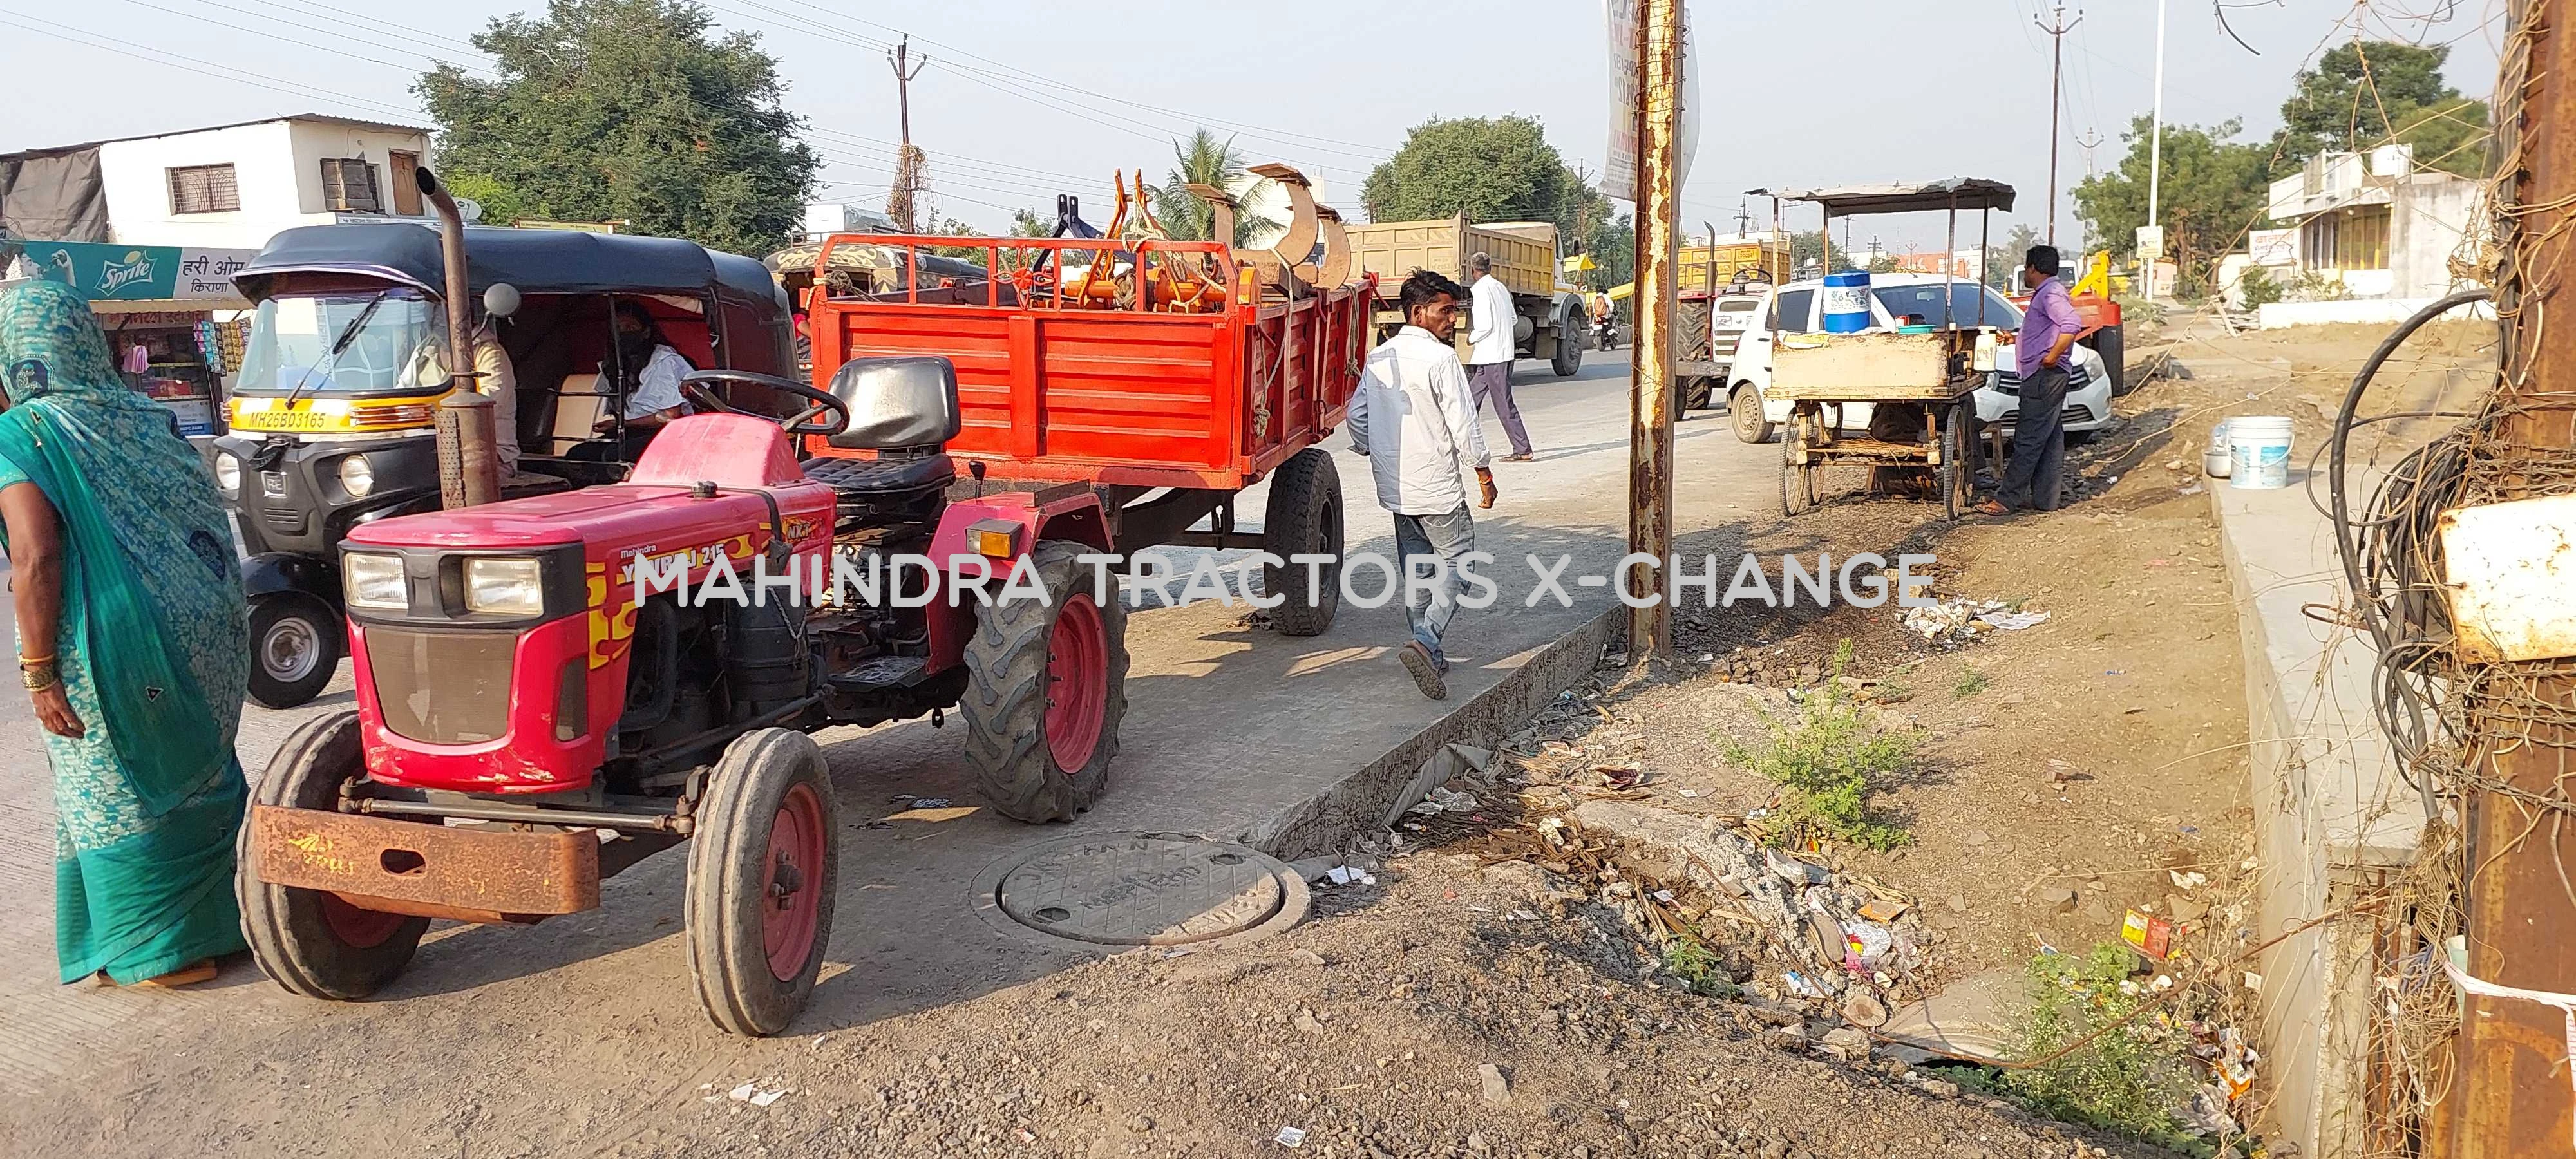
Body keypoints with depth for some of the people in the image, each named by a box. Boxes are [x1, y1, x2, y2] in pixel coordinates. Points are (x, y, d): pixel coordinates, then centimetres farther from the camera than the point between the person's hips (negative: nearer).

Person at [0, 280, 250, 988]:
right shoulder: (144, 418, 9)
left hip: (115, 654, -6)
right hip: (206, 637, 6)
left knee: (121, 800, 9)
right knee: (197, 779, 19)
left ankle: (160, 954, 17)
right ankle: (220, 923, 29)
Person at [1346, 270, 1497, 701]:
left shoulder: (1378, 358, 8)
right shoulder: (1440, 358, -14)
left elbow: (1356, 415, 13)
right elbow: (1464, 424, -15)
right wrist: (1484, 474, -5)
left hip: (1395, 486, 7)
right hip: (1437, 488, -7)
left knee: (1416, 568, 16)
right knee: (1457, 563, 2)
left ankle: (1430, 657, 19)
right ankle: (1426, 641, -17)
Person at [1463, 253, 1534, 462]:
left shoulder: (1481, 290, -14)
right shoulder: (1500, 287, 11)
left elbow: (1485, 325, -21)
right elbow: (1513, 319, 17)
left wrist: (1472, 337, -2)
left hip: (1492, 355, -9)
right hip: (1503, 352, 9)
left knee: (1503, 404, -5)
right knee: (1473, 398, 14)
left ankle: (1522, 450, -3)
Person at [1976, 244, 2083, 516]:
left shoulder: (2051, 293, -12)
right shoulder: (2045, 294, 21)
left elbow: (2072, 324, -26)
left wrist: (2053, 357, -24)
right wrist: (2015, 339, 32)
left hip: (2044, 377, -11)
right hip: (2046, 379, 11)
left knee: (2028, 441, -10)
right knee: (2050, 441, 10)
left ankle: (2005, 499, -10)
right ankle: (2046, 498, 12)